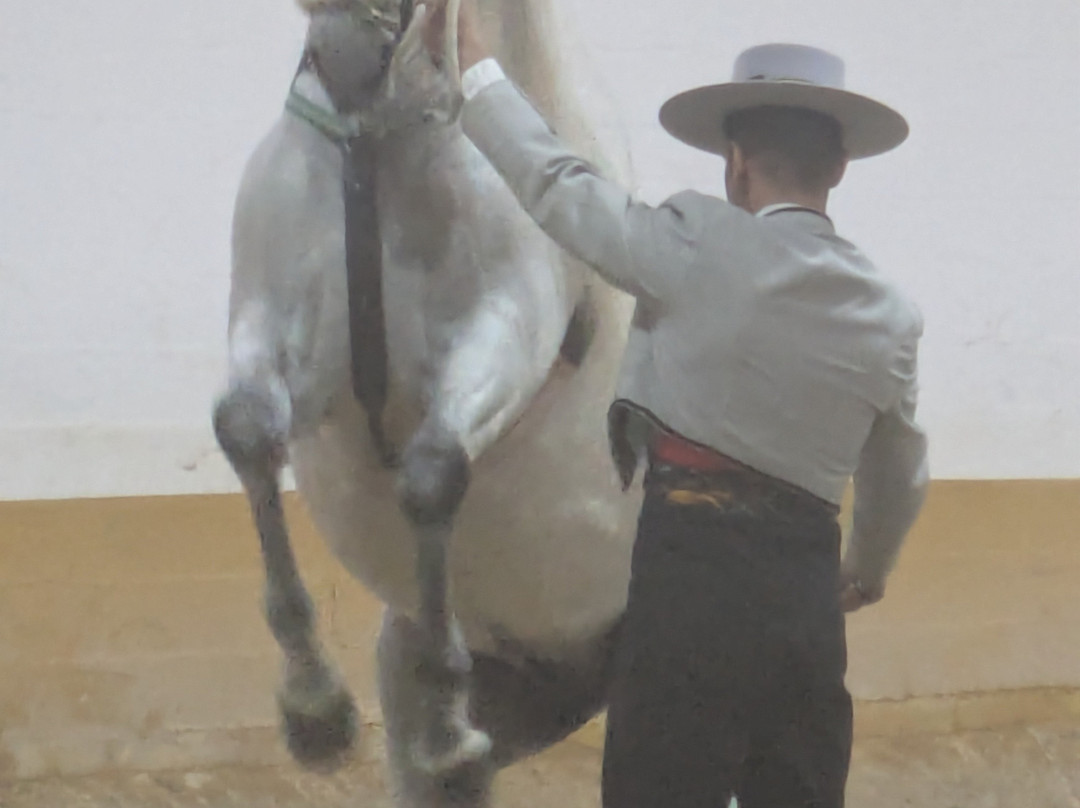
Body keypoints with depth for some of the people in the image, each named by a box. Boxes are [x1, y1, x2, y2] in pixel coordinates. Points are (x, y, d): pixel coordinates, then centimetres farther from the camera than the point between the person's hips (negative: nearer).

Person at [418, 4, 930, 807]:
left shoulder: (698, 248, -7)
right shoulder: (891, 316, 9)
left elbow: (556, 182, 1)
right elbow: (900, 479, 22)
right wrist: (869, 568, 42)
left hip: (691, 571, -5)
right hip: (805, 596, 5)